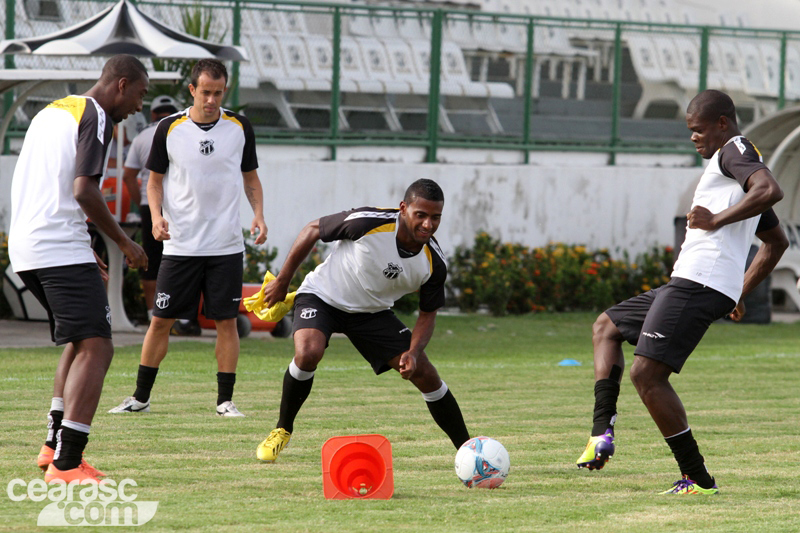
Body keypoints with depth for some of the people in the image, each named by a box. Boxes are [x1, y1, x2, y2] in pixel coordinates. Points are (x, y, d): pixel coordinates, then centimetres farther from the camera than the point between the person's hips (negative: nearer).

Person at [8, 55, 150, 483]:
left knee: (79, 341, 23)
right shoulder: (95, 118, -7)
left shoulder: (51, 112, 21)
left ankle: (55, 446, 22)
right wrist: (124, 243, -7)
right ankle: (65, 464, -20)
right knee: (96, 348, -11)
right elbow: (84, 190, -18)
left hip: (24, 248, 10)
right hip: (61, 250, -10)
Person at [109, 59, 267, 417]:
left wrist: (258, 213, -2)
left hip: (226, 245, 1)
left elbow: (251, 177, 14)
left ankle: (225, 400, 8)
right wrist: (157, 216, -10)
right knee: (161, 320, 1)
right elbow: (155, 180, 7)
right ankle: (140, 397, 13)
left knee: (226, 321, 0)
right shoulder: (169, 129, -1)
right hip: (180, 244, -1)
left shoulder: (239, 127, 3)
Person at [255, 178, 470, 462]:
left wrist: (413, 352, -22)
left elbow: (428, 314, -3)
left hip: (373, 311, 4)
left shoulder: (434, 263, -18)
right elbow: (313, 230, -14)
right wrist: (282, 281, -8)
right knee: (308, 353, -32)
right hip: (322, 297, -4)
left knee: (425, 374, -5)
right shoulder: (367, 222, -30)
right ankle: (282, 430, -8)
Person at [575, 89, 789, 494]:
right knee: (606, 328, 24)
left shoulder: (734, 150, -4)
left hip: (699, 282, -11)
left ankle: (698, 478, -13)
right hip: (687, 283, 11)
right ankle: (602, 432, 7)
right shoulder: (740, 161, 27)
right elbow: (776, 242, 34)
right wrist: (741, 293, 31)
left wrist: (717, 220, -21)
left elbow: (771, 190, -26)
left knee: (646, 372, -16)